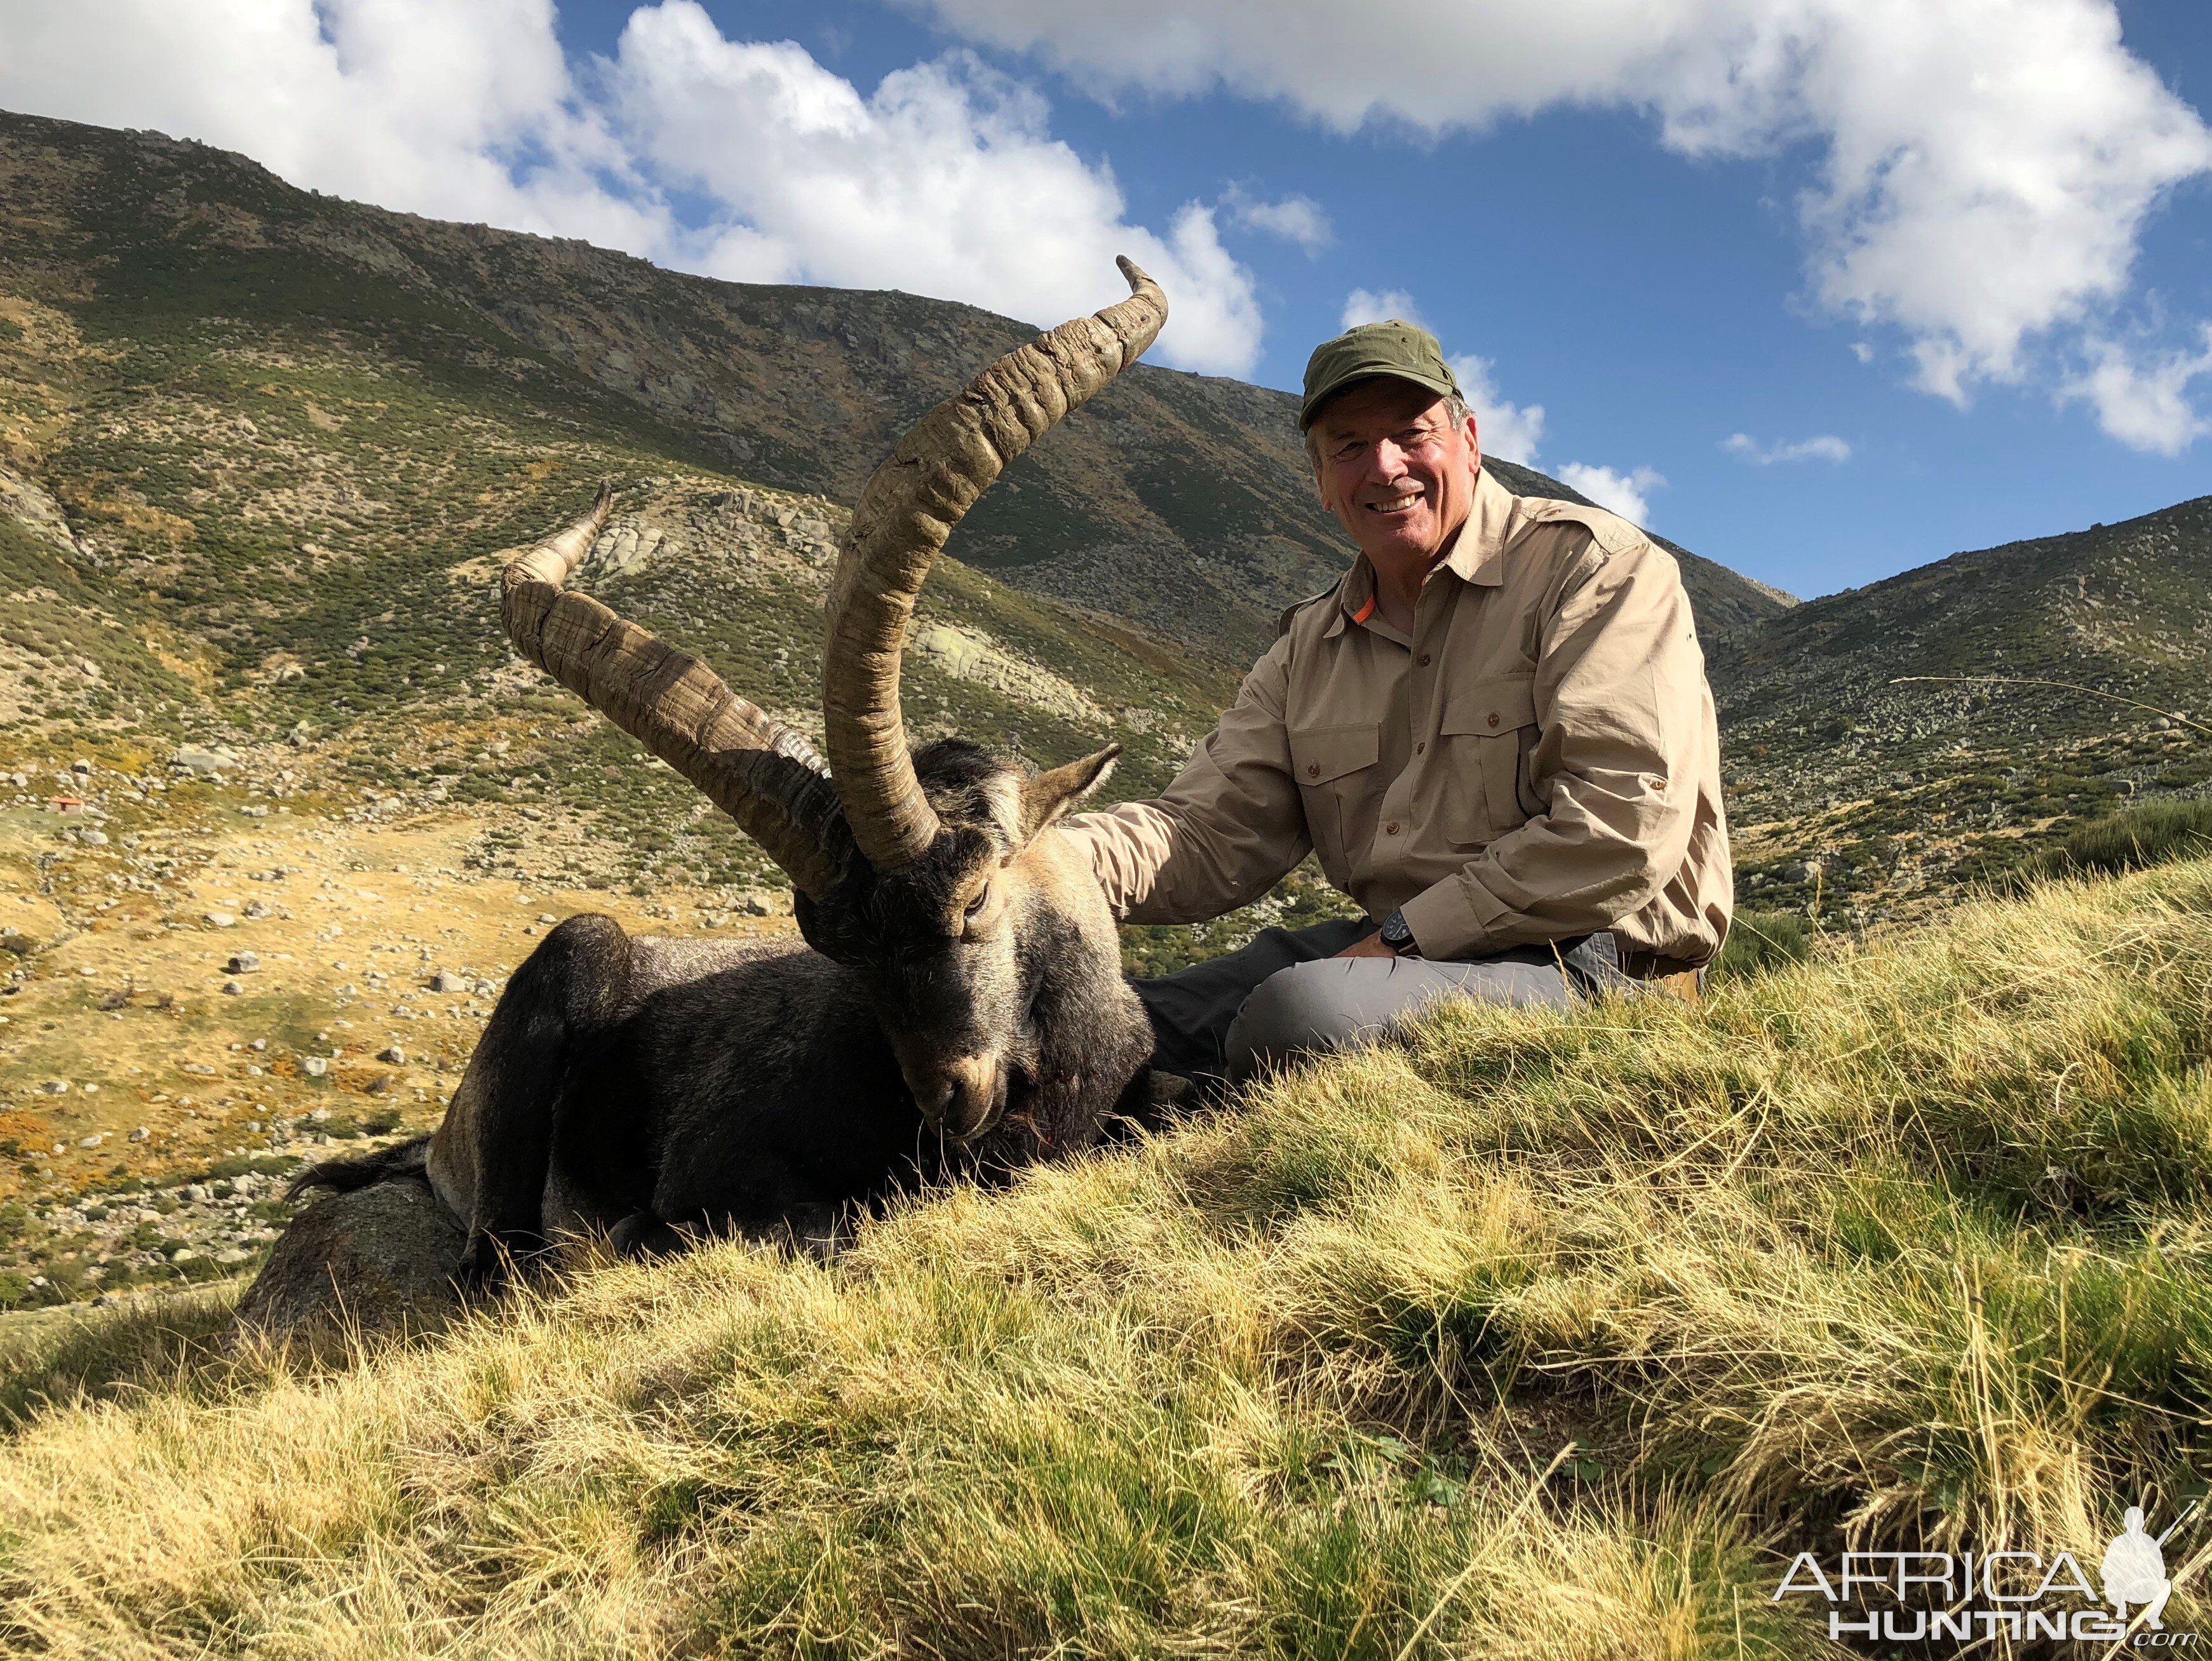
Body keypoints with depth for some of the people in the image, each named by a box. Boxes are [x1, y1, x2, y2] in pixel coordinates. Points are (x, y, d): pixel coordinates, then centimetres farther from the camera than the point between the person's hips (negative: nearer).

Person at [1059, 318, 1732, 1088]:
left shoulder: (1591, 565, -4)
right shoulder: (1310, 648, 15)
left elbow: (1626, 826, -16)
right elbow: (1210, 834, 6)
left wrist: (1406, 936, -16)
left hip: (1588, 965, -6)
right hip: (1395, 948, 6)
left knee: (1297, 1013, -34)